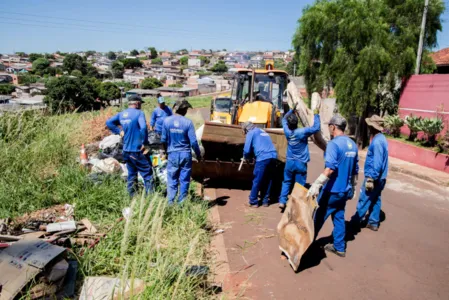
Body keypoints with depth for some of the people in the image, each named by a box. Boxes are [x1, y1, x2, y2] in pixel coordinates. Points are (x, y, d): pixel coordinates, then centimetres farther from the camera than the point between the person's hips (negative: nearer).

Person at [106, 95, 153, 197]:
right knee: (147, 174, 0)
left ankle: (132, 197, 23)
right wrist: (145, 143, -17)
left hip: (126, 150, 7)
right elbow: (143, 128, -26)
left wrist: (119, 131, 7)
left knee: (131, 174, 17)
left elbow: (108, 122, 9)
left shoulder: (121, 114, 9)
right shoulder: (139, 113, -12)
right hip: (138, 150, -7)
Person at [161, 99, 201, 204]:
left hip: (172, 154, 2)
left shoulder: (167, 121, -4)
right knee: (184, 180, 10)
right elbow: (193, 141, -9)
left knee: (172, 180, 11)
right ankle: (182, 203, 16)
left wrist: (167, 150, 20)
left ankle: (170, 202, 7)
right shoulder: (188, 122, -11)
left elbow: (163, 139, 2)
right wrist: (198, 155, 5)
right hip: (185, 154, -1)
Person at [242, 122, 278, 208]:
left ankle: (253, 202, 11)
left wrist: (246, 158, 23)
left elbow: (247, 150, 2)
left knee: (257, 181, 3)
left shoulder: (251, 133, 8)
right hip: (273, 157, 7)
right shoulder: (263, 132, 30)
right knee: (268, 180, 15)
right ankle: (265, 201, 21)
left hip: (263, 158, -7)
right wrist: (250, 156, 36)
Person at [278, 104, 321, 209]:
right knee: (299, 185, 5)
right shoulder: (302, 132, -19)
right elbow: (316, 127, -17)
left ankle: (282, 201, 9)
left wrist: (292, 110, 14)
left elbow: (284, 119, 13)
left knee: (287, 182, 16)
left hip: (290, 162, 4)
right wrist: (316, 115, -9)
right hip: (301, 163, -4)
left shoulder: (287, 131, -6)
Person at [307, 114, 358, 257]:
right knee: (339, 217, 17)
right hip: (344, 190, 7)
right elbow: (355, 170, 16)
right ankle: (339, 247, 24)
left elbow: (330, 168, -31)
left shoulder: (334, 144, -18)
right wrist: (352, 187, 26)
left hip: (332, 190, -7)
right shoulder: (352, 144, 8)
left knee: (319, 217, 7)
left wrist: (316, 184, -36)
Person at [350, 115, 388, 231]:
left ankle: (355, 221, 15)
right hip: (380, 178, 10)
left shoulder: (377, 141, -23)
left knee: (364, 200, 3)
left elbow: (377, 163, -26)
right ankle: (373, 223, 24)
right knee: (375, 200, 15)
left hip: (374, 178, -10)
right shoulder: (381, 138, 9)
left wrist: (371, 179, -23)